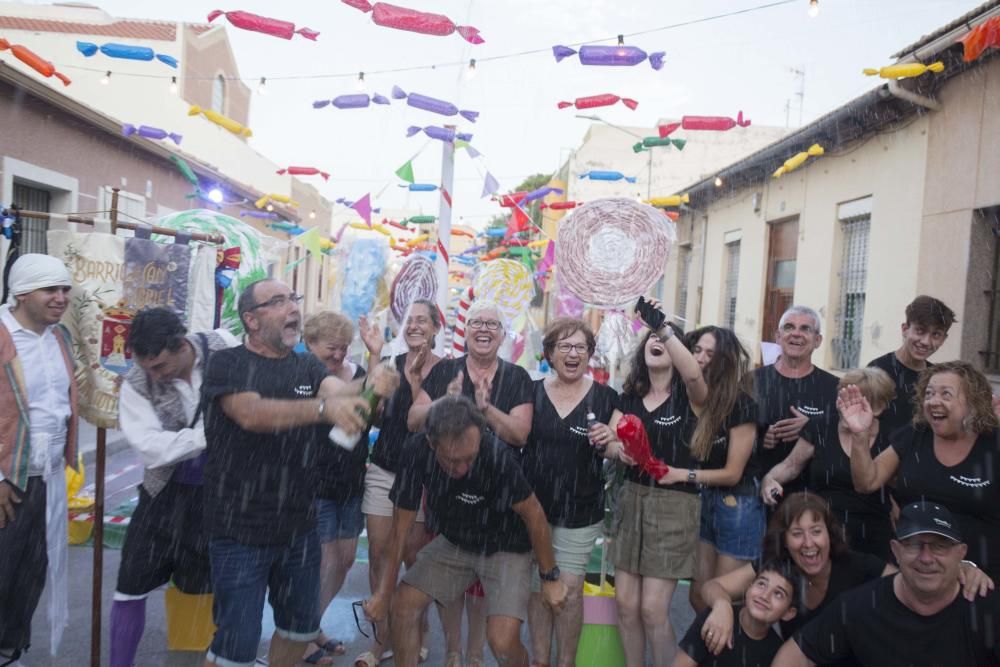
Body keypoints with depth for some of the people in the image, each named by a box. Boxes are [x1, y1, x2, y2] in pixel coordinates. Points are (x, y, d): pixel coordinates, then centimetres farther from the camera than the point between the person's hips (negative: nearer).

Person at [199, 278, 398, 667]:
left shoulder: (307, 367, 7)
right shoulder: (228, 364, -9)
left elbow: (339, 390, -14)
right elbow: (252, 414, -27)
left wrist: (372, 383, -39)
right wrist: (323, 407, -43)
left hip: (299, 528, 6)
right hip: (241, 532, -5)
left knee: (302, 627, 19)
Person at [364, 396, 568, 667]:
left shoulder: (498, 457, -36)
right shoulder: (416, 451, -24)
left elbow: (533, 514, -21)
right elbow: (401, 524, -14)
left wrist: (550, 577, -11)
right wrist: (384, 593, -7)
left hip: (505, 547, -4)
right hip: (454, 541, 4)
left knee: (502, 641, -18)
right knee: (403, 604, -4)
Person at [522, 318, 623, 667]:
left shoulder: (605, 397, -4)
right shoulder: (532, 392, 1)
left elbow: (616, 453, 0)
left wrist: (609, 441, -20)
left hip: (580, 510, -2)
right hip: (533, 504, 2)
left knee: (569, 588, 3)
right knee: (538, 586, 12)